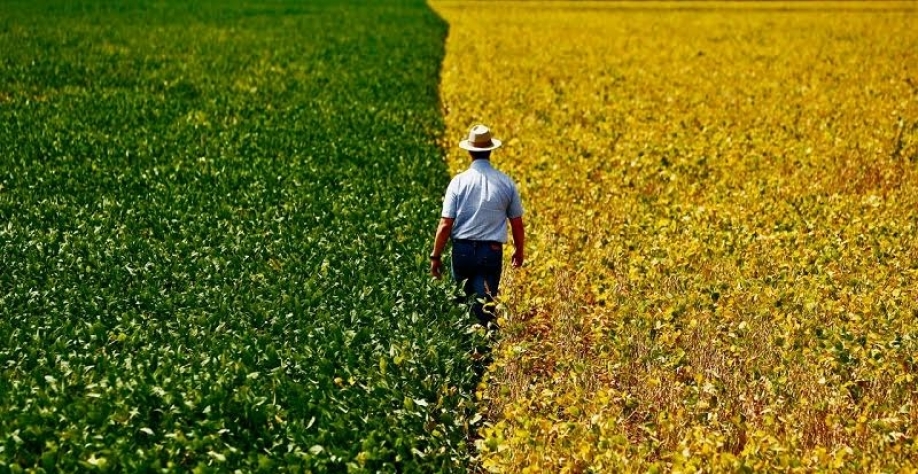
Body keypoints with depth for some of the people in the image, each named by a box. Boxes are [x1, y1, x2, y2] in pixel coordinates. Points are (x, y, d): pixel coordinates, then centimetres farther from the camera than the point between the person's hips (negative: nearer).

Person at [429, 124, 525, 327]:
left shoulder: (459, 181, -4)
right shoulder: (506, 182, 0)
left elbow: (445, 225, -7)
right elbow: (517, 224, 7)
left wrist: (436, 256, 3)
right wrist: (519, 251, 24)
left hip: (463, 250, 0)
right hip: (492, 252, 0)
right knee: (485, 303, -1)